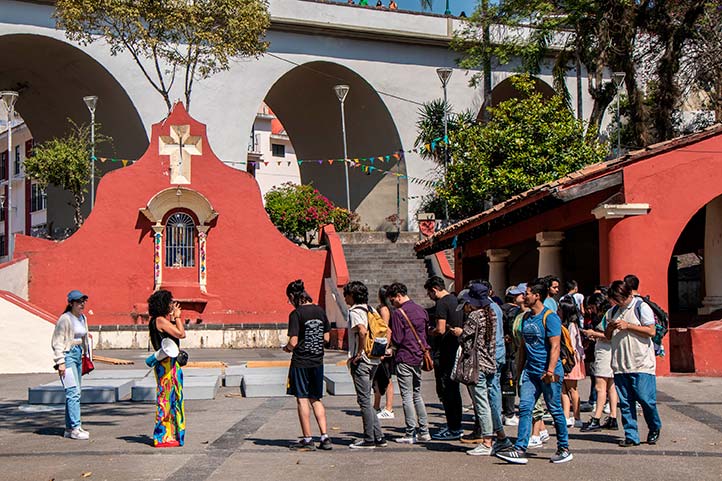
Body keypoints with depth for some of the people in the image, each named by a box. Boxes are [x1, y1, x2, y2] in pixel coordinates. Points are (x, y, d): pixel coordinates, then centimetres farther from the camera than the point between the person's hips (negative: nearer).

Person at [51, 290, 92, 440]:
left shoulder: (83, 318, 14)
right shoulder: (65, 319, -11)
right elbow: (58, 342, -13)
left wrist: (86, 356, 22)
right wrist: (60, 362, -17)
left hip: (78, 354, 9)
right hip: (67, 355, -9)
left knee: (73, 393, 10)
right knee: (74, 392, -13)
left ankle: (69, 428, 15)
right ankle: (75, 428, -13)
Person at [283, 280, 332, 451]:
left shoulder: (296, 314, -14)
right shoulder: (320, 311, 4)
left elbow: (293, 342, -17)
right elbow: (327, 338, 9)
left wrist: (287, 348, 4)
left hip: (301, 362, -6)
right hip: (318, 361, 6)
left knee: (302, 400, 4)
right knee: (316, 400, 15)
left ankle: (307, 440, 7)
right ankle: (325, 437, 10)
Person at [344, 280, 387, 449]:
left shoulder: (355, 311, -12)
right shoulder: (370, 310, 13)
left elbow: (362, 331, -30)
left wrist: (359, 354, -20)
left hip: (360, 361, -9)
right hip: (373, 360, 9)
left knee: (364, 400, -3)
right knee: (366, 399, 15)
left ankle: (369, 440, 2)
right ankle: (378, 437, 14)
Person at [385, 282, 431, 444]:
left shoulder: (398, 313, -13)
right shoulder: (421, 310, 8)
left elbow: (397, 339, -15)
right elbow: (426, 333, 14)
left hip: (404, 359, -7)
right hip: (418, 358, 7)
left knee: (407, 396, -2)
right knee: (417, 394, 15)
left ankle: (410, 434, 0)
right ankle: (423, 431, 15)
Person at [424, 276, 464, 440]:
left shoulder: (442, 303, -14)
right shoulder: (456, 300, 13)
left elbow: (441, 329, -21)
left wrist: (431, 332, -1)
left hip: (444, 353, -9)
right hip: (456, 350, 9)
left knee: (444, 390, -4)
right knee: (454, 389, 15)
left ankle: (453, 429, -3)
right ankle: (456, 426, 21)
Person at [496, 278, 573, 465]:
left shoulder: (550, 318, -11)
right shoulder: (526, 317, 13)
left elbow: (555, 346, -17)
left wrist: (550, 370, -25)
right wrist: (520, 368, 20)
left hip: (548, 373, -7)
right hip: (530, 372, 7)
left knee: (555, 410, 3)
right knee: (524, 408, -3)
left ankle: (564, 449, 16)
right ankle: (520, 449, -6)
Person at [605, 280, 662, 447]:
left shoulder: (641, 307, -3)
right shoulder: (612, 312, 15)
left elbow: (651, 331, -10)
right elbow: (608, 336, 22)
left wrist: (627, 326, -14)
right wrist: (610, 327, -1)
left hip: (641, 364, -5)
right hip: (620, 364, 5)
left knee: (645, 399, -7)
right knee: (625, 402, 3)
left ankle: (654, 429, 17)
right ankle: (631, 436, 8)